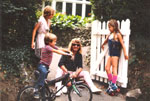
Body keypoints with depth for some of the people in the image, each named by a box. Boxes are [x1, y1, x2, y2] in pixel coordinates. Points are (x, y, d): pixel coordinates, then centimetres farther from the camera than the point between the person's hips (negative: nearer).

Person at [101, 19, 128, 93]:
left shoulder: (117, 35, -10)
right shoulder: (109, 35, 10)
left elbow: (122, 44, -12)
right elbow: (106, 40, 30)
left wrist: (125, 54, -16)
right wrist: (102, 45, 47)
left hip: (115, 54, -7)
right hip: (111, 54, 7)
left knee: (114, 68, -5)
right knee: (107, 68, 7)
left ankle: (114, 85, -1)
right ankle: (110, 83, 18)